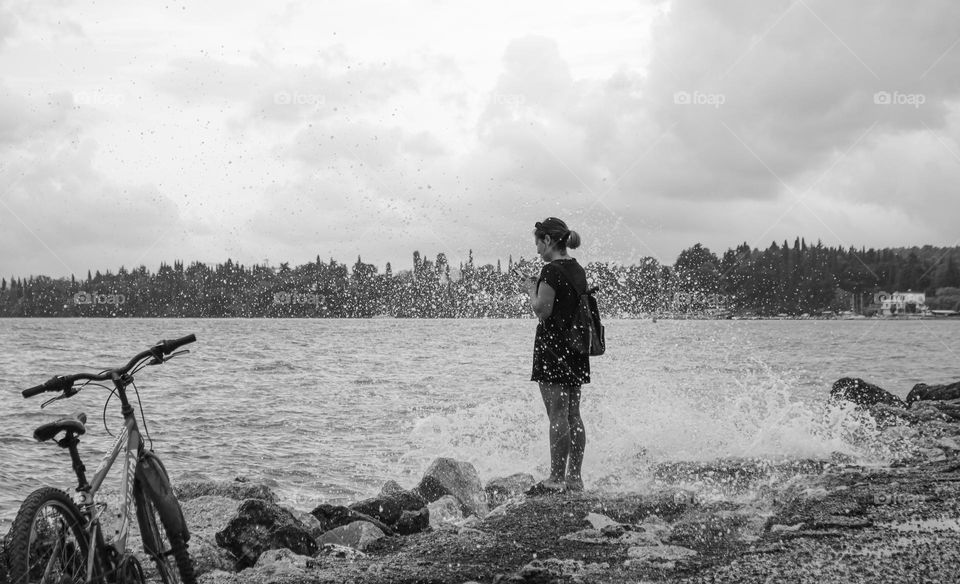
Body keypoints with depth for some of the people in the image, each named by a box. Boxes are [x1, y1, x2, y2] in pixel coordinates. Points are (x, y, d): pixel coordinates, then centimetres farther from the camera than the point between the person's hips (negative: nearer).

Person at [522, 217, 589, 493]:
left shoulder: (552, 271, -14)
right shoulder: (578, 270, 13)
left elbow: (542, 310, -16)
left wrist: (532, 289, 0)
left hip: (554, 346, -9)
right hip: (576, 347, 9)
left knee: (558, 416, -7)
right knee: (573, 416, 10)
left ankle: (557, 478, -6)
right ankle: (574, 478, 13)